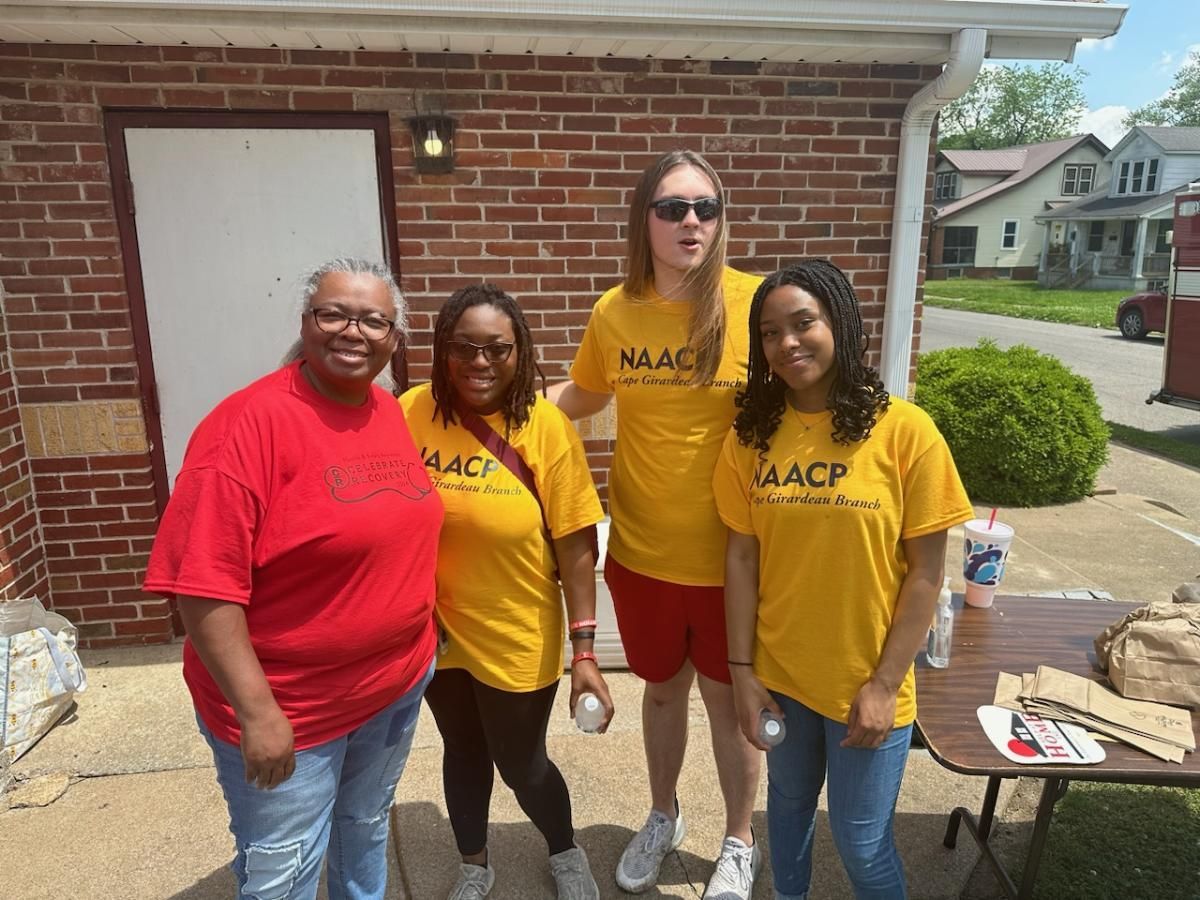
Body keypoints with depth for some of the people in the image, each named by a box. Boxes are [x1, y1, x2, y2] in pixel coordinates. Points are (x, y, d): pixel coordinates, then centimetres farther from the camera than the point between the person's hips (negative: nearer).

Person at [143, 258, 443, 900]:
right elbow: (204, 584, -24)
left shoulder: (392, 413, 0)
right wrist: (256, 710, -24)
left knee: (367, 828, 28)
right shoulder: (251, 421, -22)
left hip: (399, 685, 6)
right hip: (287, 709, -6)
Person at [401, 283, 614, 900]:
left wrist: (584, 651, -14)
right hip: (435, 632, 3)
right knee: (463, 752, 23)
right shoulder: (409, 415, -11)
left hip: (518, 640, -2)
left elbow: (574, 546, -14)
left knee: (521, 763, 16)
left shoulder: (545, 426, -17)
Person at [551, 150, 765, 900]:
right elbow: (586, 394, 15)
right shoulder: (614, 312, -4)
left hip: (731, 552, -2)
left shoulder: (758, 302, -14)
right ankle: (663, 817, 50)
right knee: (662, 690, 22)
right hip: (641, 549, 3)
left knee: (728, 699, 17)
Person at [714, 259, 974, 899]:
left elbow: (925, 573, -11)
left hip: (866, 683, -2)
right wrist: (742, 671, -3)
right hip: (778, 674, 3)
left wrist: (885, 684, -11)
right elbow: (741, 557, -3)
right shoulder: (751, 433, -6)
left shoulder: (906, 430, -15)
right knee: (789, 803, 24)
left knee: (862, 843, 14)